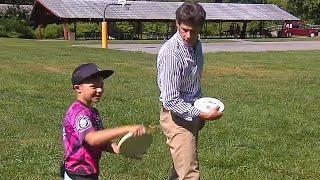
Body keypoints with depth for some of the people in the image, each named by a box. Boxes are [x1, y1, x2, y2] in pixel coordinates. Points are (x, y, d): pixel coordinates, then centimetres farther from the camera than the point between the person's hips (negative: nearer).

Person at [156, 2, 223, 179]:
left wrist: (201, 112, 21)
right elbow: (171, 100, -25)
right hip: (177, 117, -8)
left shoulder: (196, 45, 4)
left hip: (192, 114, 8)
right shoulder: (170, 53, -23)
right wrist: (203, 114, -27)